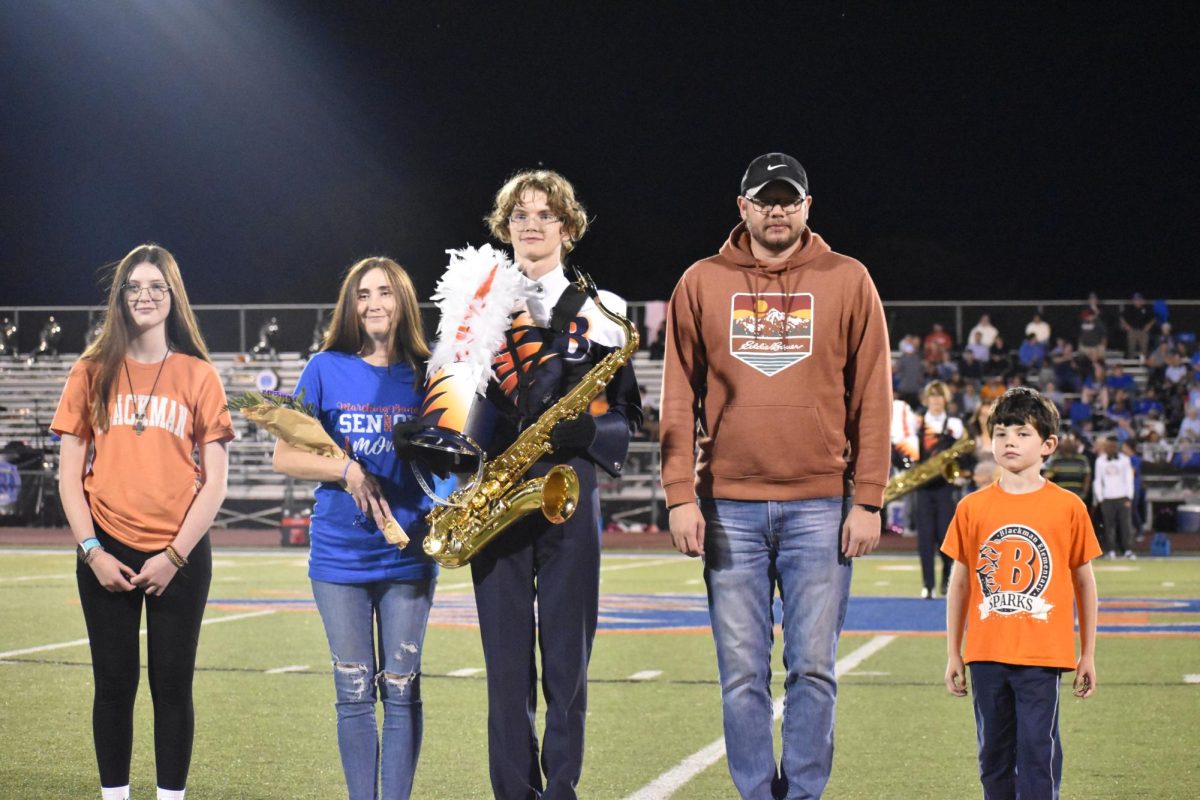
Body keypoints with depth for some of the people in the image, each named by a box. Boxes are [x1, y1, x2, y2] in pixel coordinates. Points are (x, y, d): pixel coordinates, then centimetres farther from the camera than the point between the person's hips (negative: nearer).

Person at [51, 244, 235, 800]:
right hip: (107, 555, 1)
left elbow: (215, 478, 0)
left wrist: (175, 555, -7)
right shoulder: (93, 372, 5)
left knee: (172, 684, 2)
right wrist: (92, 551, -5)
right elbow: (69, 472, 5)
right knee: (115, 683, 5)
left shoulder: (197, 375, 3)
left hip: (178, 557, -1)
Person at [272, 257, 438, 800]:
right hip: (340, 554, 0)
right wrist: (348, 471, -14)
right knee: (354, 692, 4)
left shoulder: (424, 374, 5)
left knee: (401, 689, 2)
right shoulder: (327, 369, 2)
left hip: (408, 555, 1)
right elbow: (284, 457, 1)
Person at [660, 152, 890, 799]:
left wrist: (867, 501, -2)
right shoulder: (702, 283, 8)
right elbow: (679, 398, 5)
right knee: (742, 673, 2)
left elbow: (871, 399, 4)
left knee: (813, 668, 0)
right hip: (729, 507, 1)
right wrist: (681, 496, -3)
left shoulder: (847, 281, 6)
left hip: (821, 507, -1)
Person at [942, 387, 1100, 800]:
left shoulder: (1067, 507, -2)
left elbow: (1084, 581, 5)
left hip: (1042, 655, -2)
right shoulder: (973, 508, 3)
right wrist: (953, 654, 9)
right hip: (987, 654, 3)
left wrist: (1088, 655, 6)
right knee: (993, 751, 11)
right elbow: (959, 583, 9)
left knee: (1037, 749, -3)